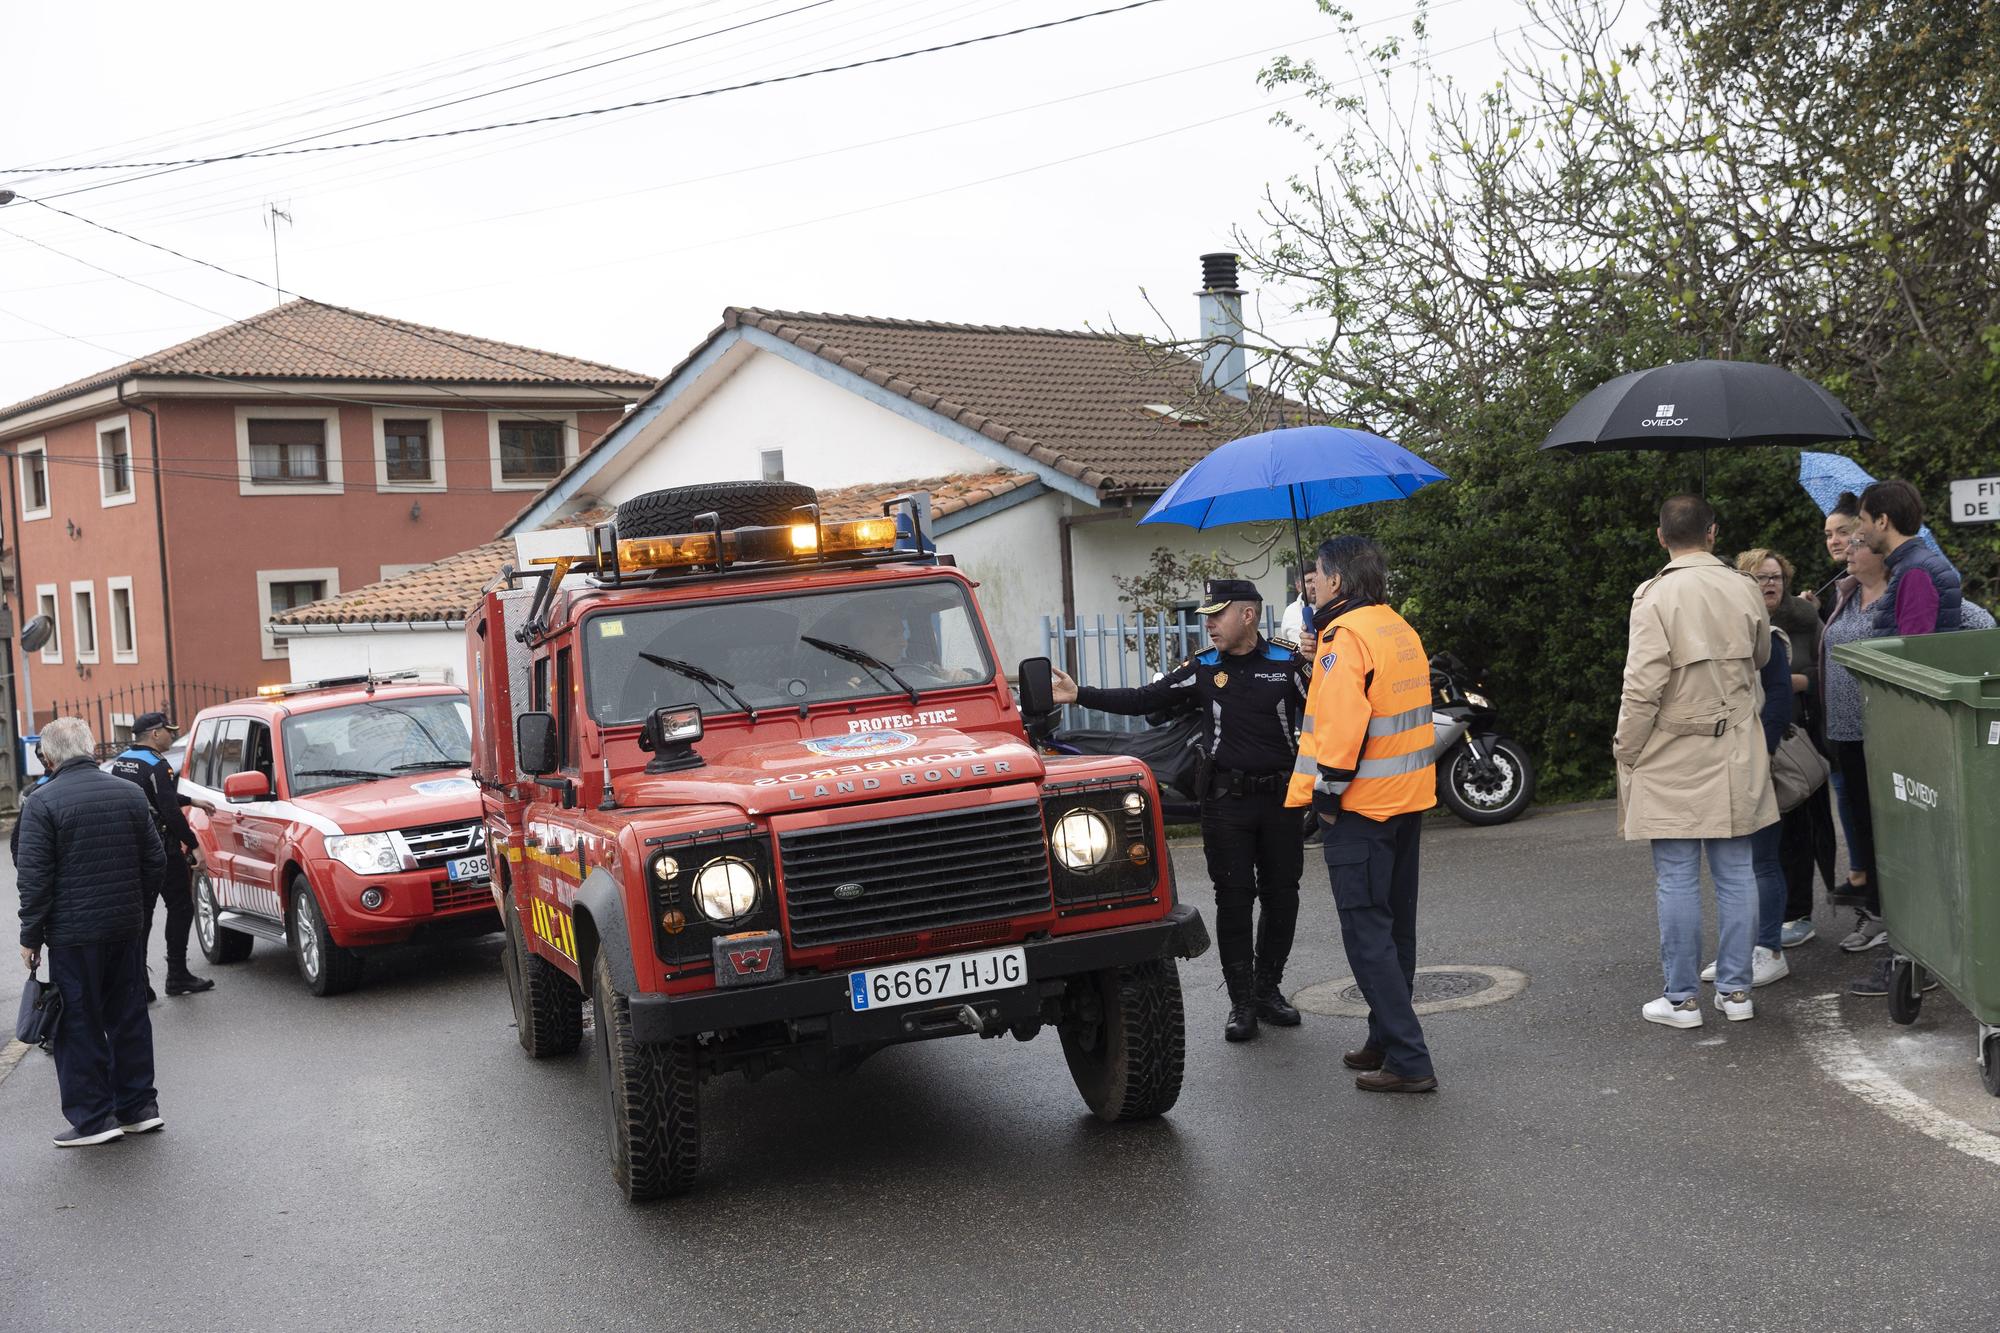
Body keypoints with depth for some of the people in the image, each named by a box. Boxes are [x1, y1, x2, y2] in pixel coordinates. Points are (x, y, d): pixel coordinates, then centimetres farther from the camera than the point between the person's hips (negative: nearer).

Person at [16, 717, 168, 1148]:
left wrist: (30, 936, -4)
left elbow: (34, 878, -12)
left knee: (79, 1027, 3)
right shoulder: (129, 794, 4)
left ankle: (92, 1119, 5)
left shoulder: (42, 803, -11)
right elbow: (156, 861, 7)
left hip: (73, 933, -5)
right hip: (127, 929, 5)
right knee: (129, 1018, 13)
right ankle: (138, 1108, 19)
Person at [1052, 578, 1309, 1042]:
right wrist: (1080, 695, -8)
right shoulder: (1202, 668, 1)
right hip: (1226, 799, 0)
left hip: (1279, 797, 0)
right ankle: (1242, 1002, 9)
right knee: (1234, 901, 1)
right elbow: (1142, 700, -1)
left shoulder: (1287, 664, -2)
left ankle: (1268, 989, 24)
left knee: (1281, 897, 7)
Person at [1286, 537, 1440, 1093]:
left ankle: (1408, 1060, -7)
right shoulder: (1401, 630, 13)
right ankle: (1386, 1040, 27)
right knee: (1394, 926, 16)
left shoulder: (1345, 636, -16)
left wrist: (1326, 794, -15)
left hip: (1361, 805, -9)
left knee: (1366, 931, -5)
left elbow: (1341, 725, -23)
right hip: (1408, 798, 9)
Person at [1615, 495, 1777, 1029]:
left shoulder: (1656, 596, -13)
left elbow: (1643, 687, -16)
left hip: (1672, 761, -4)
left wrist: (1626, 750, -4)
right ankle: (1735, 990, 17)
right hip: (1735, 756, 4)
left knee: (1677, 879, 1)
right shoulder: (1744, 591, 1)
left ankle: (1681, 998, 7)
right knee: (1735, 873, 10)